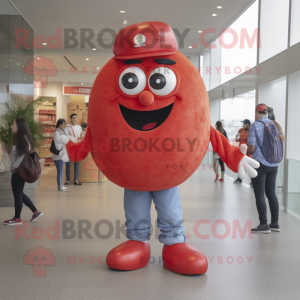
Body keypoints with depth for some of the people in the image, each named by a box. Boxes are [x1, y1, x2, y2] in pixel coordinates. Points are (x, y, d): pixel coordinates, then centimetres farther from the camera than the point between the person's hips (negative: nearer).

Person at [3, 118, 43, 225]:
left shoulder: (23, 138, -14)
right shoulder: (19, 138, 13)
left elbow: (23, 155, -20)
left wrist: (14, 166, -16)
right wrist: (13, 167, 4)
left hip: (19, 171, -9)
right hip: (17, 171, 9)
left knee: (17, 194, 1)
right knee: (19, 194, 15)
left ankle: (17, 218, 12)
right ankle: (35, 212, 21)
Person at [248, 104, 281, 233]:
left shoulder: (255, 125, -10)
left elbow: (252, 147, -13)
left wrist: (249, 150, 9)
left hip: (260, 164, -6)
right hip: (273, 164, 6)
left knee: (259, 194, 0)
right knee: (271, 193, 13)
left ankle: (264, 225, 2)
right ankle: (275, 223, 18)